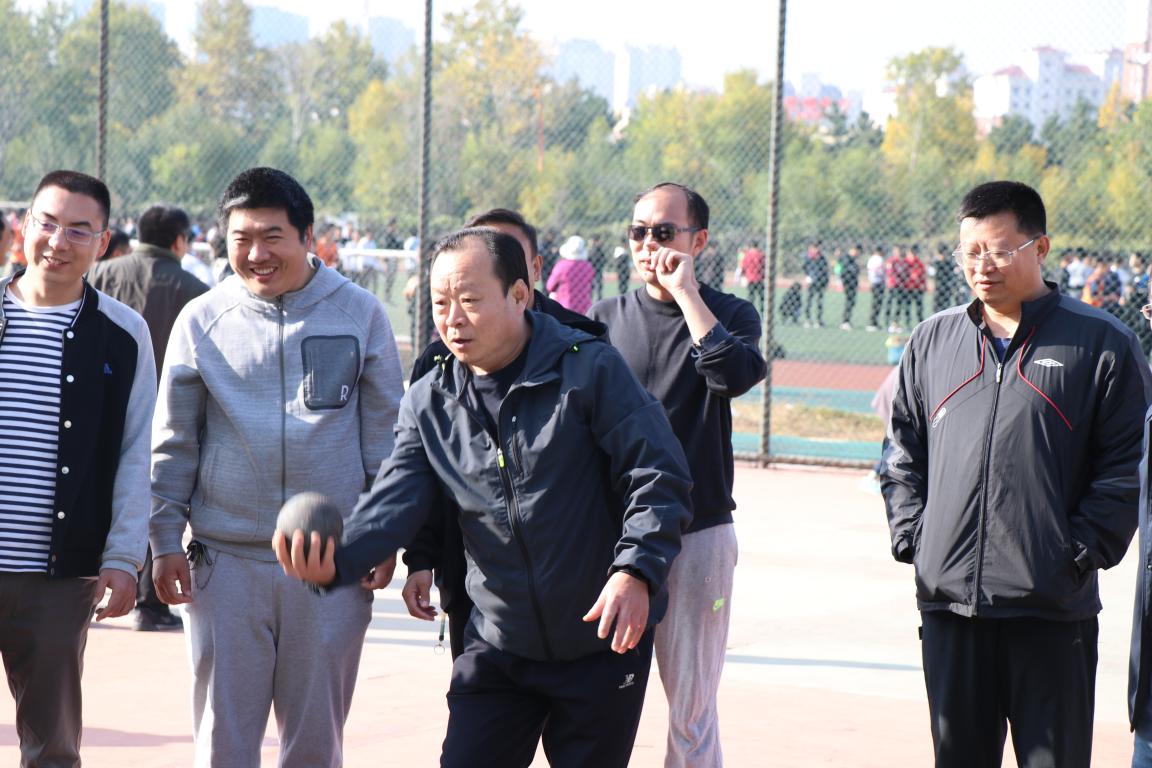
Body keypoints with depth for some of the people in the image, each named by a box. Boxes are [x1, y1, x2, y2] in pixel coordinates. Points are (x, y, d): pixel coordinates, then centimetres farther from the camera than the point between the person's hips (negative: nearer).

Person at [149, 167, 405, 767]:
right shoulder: (202, 320, 2)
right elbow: (174, 441, 6)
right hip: (225, 558, 0)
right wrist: (165, 540, 1)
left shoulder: (359, 314, 1)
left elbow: (385, 430, 5)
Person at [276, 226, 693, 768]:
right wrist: (337, 561, -26)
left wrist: (635, 572, -28)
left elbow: (658, 477, -13)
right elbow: (394, 502, -6)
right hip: (497, 643, 3)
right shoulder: (427, 403, 3)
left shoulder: (591, 370, -11)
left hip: (604, 644, -3)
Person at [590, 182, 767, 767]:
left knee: (691, 708, 1)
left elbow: (736, 374, -21)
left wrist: (684, 291, -14)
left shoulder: (730, 315, 3)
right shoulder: (605, 318, 9)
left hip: (698, 532, -2)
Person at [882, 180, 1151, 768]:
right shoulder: (932, 341, 12)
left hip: (1053, 609, -4)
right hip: (948, 602, 4)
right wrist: (911, 536, 5)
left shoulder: (1102, 344, -1)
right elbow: (902, 454, 17)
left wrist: (1079, 554, -10)